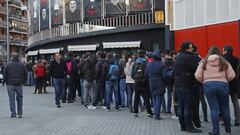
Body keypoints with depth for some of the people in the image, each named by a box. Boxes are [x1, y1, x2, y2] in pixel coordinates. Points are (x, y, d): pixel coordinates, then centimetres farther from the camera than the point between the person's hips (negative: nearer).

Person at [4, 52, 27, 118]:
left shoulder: (8, 65, -4)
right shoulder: (22, 65, 1)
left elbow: (5, 75, -3)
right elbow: (25, 74, 3)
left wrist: (7, 82, 8)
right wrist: (23, 82, 12)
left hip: (11, 85, -2)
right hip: (19, 85, 2)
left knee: (12, 99, 3)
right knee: (19, 99, 10)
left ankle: (13, 113, 1)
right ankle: (20, 113, 12)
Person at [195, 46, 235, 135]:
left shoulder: (204, 62, 4)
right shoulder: (224, 62, 4)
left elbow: (197, 76, -2)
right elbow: (231, 76, -2)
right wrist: (224, 80, 16)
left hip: (208, 85, 0)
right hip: (223, 85, 1)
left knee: (214, 108, 3)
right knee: (224, 108, 14)